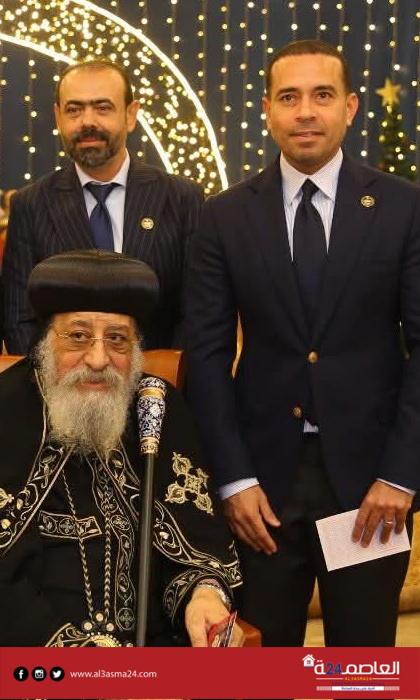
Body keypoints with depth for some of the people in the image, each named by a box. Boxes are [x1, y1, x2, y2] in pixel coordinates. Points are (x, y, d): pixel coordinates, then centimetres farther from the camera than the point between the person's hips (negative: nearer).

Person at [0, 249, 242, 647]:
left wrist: (205, 591, -19)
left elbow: (195, 530, 2)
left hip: (156, 636, 1)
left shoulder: (160, 409, 5)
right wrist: (78, 647, -22)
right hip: (34, 657, -1)